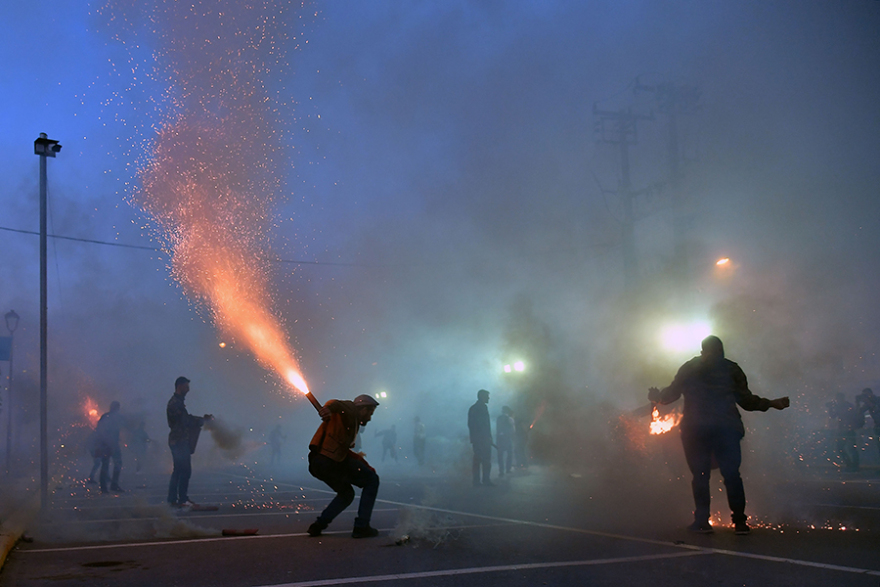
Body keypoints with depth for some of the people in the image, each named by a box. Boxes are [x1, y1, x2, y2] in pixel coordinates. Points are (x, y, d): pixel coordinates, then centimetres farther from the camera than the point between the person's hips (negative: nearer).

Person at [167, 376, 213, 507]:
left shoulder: (176, 402, 18)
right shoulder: (176, 403, -14)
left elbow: (185, 419, 21)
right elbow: (187, 420, -18)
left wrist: (202, 419, 12)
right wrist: (204, 419, -8)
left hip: (177, 441, 10)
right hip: (180, 441, -10)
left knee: (178, 471, 12)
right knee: (185, 471, -8)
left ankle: (172, 499, 15)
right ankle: (183, 499, -6)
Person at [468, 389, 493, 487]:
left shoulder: (472, 408, 17)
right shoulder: (483, 407, -9)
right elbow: (485, 424, -14)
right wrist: (489, 436, -14)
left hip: (475, 438, 8)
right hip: (483, 438, -8)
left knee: (477, 460, 8)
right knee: (486, 460, -8)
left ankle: (476, 481, 7)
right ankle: (486, 480, -11)